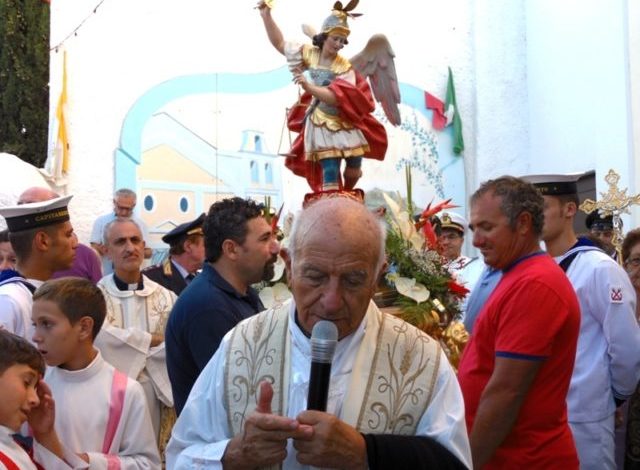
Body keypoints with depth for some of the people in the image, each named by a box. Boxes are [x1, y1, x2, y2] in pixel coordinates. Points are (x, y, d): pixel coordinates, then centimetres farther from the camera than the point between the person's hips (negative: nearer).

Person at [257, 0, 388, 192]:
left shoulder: (344, 67, -12)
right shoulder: (310, 54, -4)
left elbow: (338, 98, -26)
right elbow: (280, 43, 4)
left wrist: (309, 87, -36)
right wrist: (266, 16, -3)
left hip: (347, 123, 1)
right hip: (323, 124, 0)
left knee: (354, 170, 12)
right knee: (329, 174, -8)